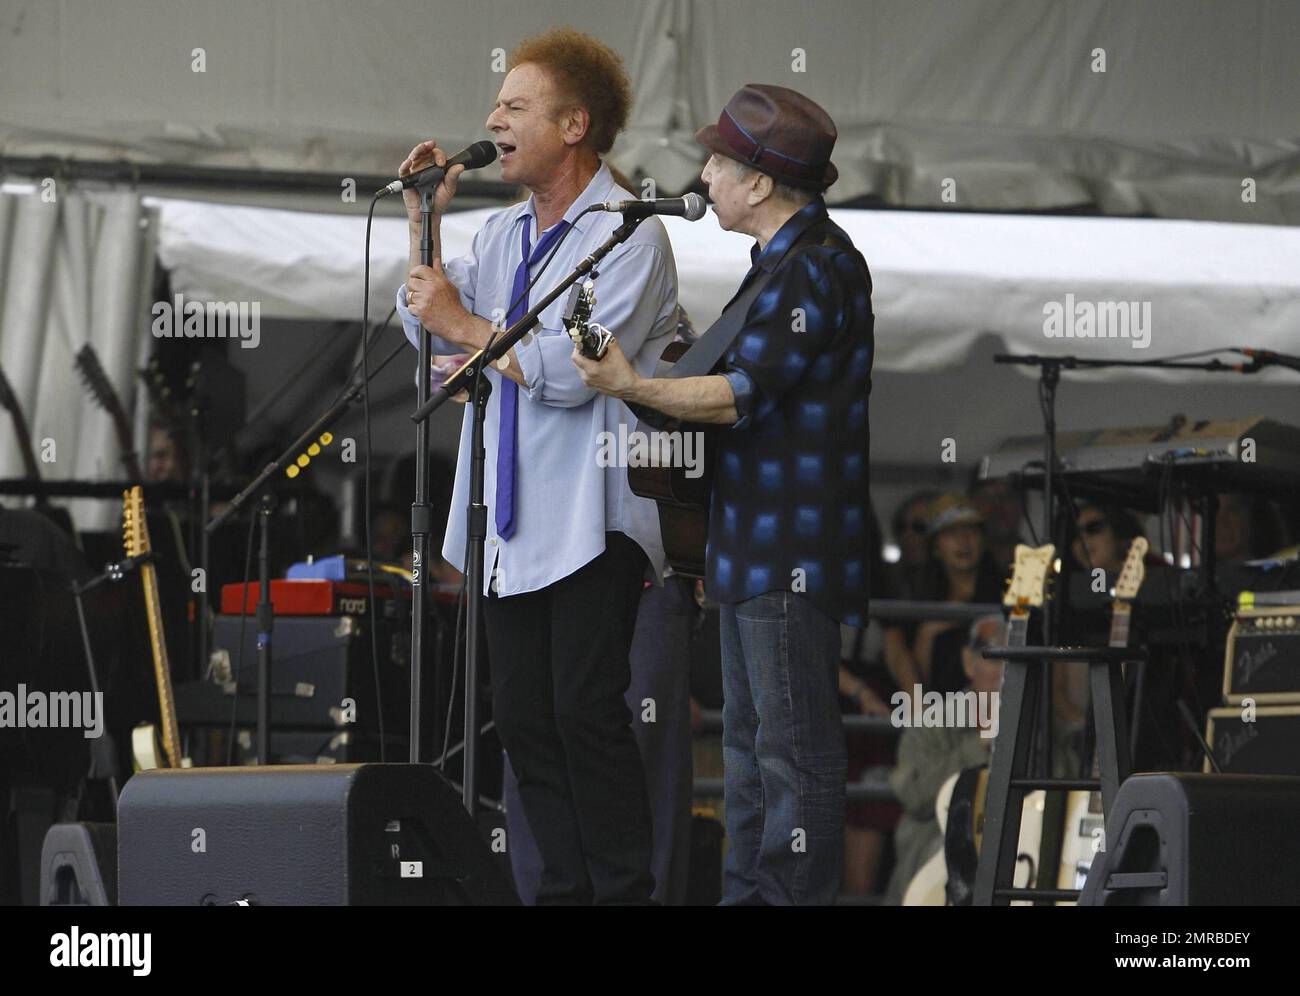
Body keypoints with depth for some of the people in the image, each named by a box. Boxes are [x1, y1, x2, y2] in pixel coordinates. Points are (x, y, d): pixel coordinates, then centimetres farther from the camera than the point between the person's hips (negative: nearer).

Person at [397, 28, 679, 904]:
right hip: (516, 520, 8)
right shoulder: (506, 234, 16)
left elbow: (569, 371, -20)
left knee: (586, 713, -10)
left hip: (593, 520, -8)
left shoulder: (628, 234, -10)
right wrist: (425, 220, 8)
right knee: (525, 716, 8)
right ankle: (566, 888, 14)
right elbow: (431, 327, 16)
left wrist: (464, 324, -11)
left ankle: (625, 890, -4)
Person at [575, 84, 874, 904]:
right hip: (758, 543, 11)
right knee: (751, 738, 16)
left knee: (794, 745, -7)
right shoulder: (785, 260, 16)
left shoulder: (813, 269, -17)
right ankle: (749, 890, 22)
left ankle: (795, 892, -5)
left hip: (793, 556, -11)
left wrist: (633, 388, -22)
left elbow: (744, 395, -21)